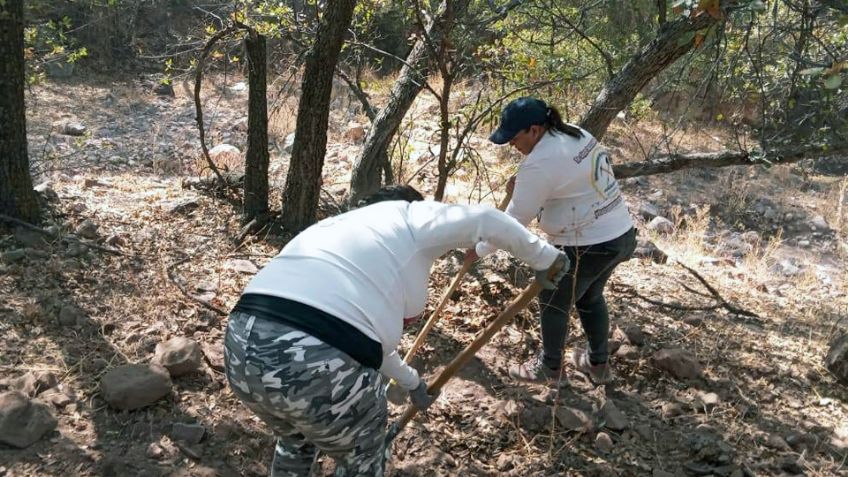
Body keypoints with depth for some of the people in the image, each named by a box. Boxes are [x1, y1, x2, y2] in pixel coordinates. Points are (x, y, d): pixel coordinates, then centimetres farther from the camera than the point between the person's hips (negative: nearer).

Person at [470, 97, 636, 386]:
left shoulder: (540, 162, -23)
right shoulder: (578, 135, 6)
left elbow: (515, 219, -17)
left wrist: (480, 249, -5)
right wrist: (522, 182, 8)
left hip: (588, 248, -9)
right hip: (620, 235, 9)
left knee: (553, 302, 12)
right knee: (590, 297, 27)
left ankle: (550, 368, 30)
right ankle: (599, 364, 41)